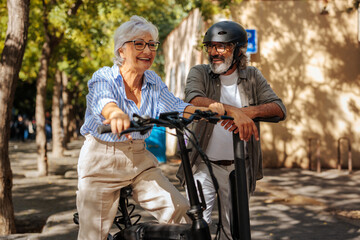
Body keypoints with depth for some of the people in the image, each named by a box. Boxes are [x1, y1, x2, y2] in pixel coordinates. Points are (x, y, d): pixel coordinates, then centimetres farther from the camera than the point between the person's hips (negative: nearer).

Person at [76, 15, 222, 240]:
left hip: (140, 161, 4)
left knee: (181, 211, -13)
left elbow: (173, 106, -14)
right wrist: (116, 114, -59)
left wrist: (205, 110, -35)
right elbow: (103, 100, -35)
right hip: (102, 162, -4)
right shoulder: (104, 77, -12)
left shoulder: (154, 82, 2)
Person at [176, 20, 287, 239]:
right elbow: (194, 99, -25)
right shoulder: (200, 73, -2)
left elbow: (280, 109, -8)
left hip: (239, 167, 3)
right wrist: (232, 110, -41)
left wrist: (249, 111, -29)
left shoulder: (252, 77, 5)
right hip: (205, 165, -2)